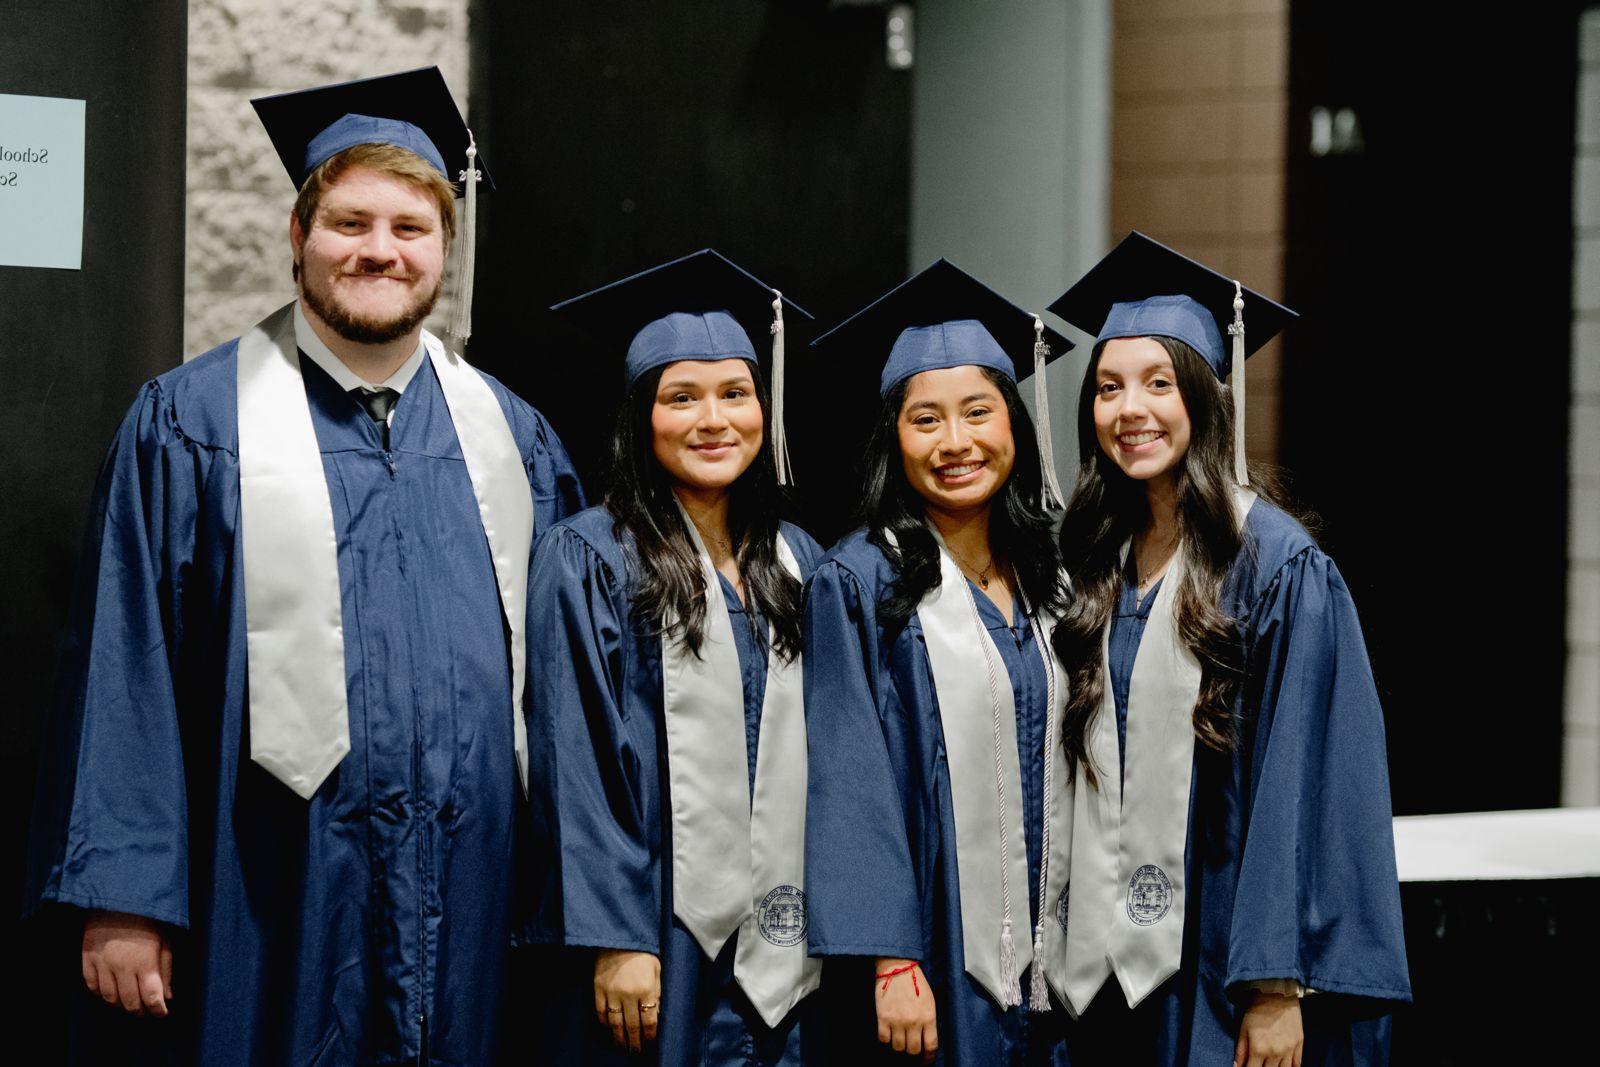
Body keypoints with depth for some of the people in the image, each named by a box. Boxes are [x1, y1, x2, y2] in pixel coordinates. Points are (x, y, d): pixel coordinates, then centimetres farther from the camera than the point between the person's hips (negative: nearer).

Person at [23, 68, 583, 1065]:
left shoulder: (512, 438, 11)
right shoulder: (190, 422, 0)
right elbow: (125, 673, -4)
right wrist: (119, 898, -10)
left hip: (469, 894, 3)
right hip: (277, 901, -3)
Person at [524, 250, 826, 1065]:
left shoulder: (795, 562, 11)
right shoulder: (589, 559, -5)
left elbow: (822, 749, 15)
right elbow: (578, 762, -10)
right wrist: (615, 939, -16)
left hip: (780, 952, 5)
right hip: (656, 943, -5)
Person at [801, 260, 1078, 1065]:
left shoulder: (1049, 583, 11)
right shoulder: (857, 584, -6)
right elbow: (854, 786, -12)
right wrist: (891, 963, -19)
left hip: (1045, 964, 5)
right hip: (933, 964, -5)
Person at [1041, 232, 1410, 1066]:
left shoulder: (1278, 566, -9)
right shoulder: (1098, 565, 10)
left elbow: (1300, 782, -14)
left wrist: (1277, 988, -19)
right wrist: (1066, 961, 10)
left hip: (1224, 971, -6)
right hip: (1110, 972, 6)